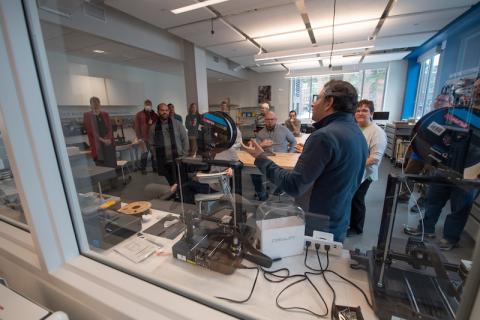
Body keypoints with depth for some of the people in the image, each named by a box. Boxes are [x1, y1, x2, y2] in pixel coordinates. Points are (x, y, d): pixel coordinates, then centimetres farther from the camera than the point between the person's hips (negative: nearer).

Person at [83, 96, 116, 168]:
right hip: (97, 145, -3)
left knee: (112, 164, 1)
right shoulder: (87, 115, 4)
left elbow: (110, 128, 8)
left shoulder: (105, 114, 14)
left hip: (108, 144, 3)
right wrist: (101, 139, -12)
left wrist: (108, 138, -10)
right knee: (101, 166, -5)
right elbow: (90, 131, -2)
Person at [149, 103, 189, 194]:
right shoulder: (153, 127, 3)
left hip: (178, 159, -2)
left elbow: (184, 139, 1)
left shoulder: (177, 124, 0)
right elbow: (151, 143, 7)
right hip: (163, 161, 2)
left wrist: (184, 154, -3)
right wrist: (157, 157, -1)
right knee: (171, 182, 15)